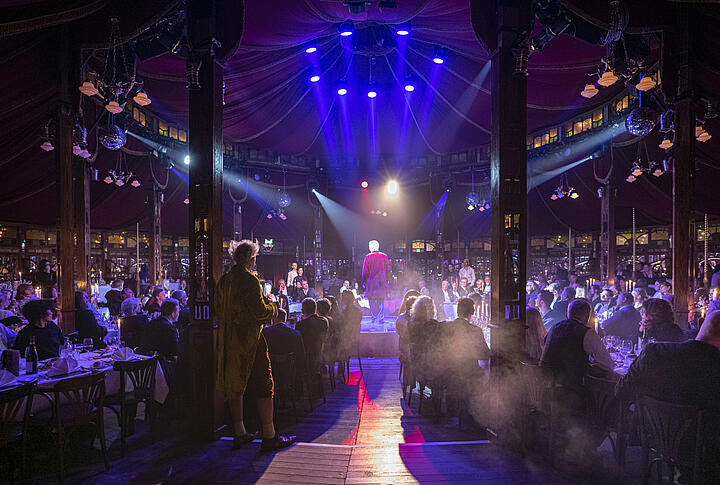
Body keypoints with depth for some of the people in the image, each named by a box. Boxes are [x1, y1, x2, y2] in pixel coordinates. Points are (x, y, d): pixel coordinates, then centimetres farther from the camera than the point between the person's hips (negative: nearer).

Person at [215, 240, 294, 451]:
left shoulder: (223, 281, 8)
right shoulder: (250, 280, -16)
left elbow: (218, 312, 14)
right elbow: (260, 312, -19)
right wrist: (272, 305, 0)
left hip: (227, 341, 8)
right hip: (249, 340, -8)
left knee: (234, 386, 14)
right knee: (263, 388, 0)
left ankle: (239, 434, 23)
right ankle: (269, 436, 4)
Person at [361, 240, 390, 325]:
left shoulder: (368, 257, -3)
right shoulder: (384, 256, 2)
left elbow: (365, 271, 0)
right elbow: (387, 269, 6)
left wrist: (364, 281, 8)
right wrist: (387, 280, 15)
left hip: (371, 281, -2)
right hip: (382, 281, 2)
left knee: (372, 300, 7)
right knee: (381, 300, 8)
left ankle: (374, 317, 3)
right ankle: (381, 318, 4)